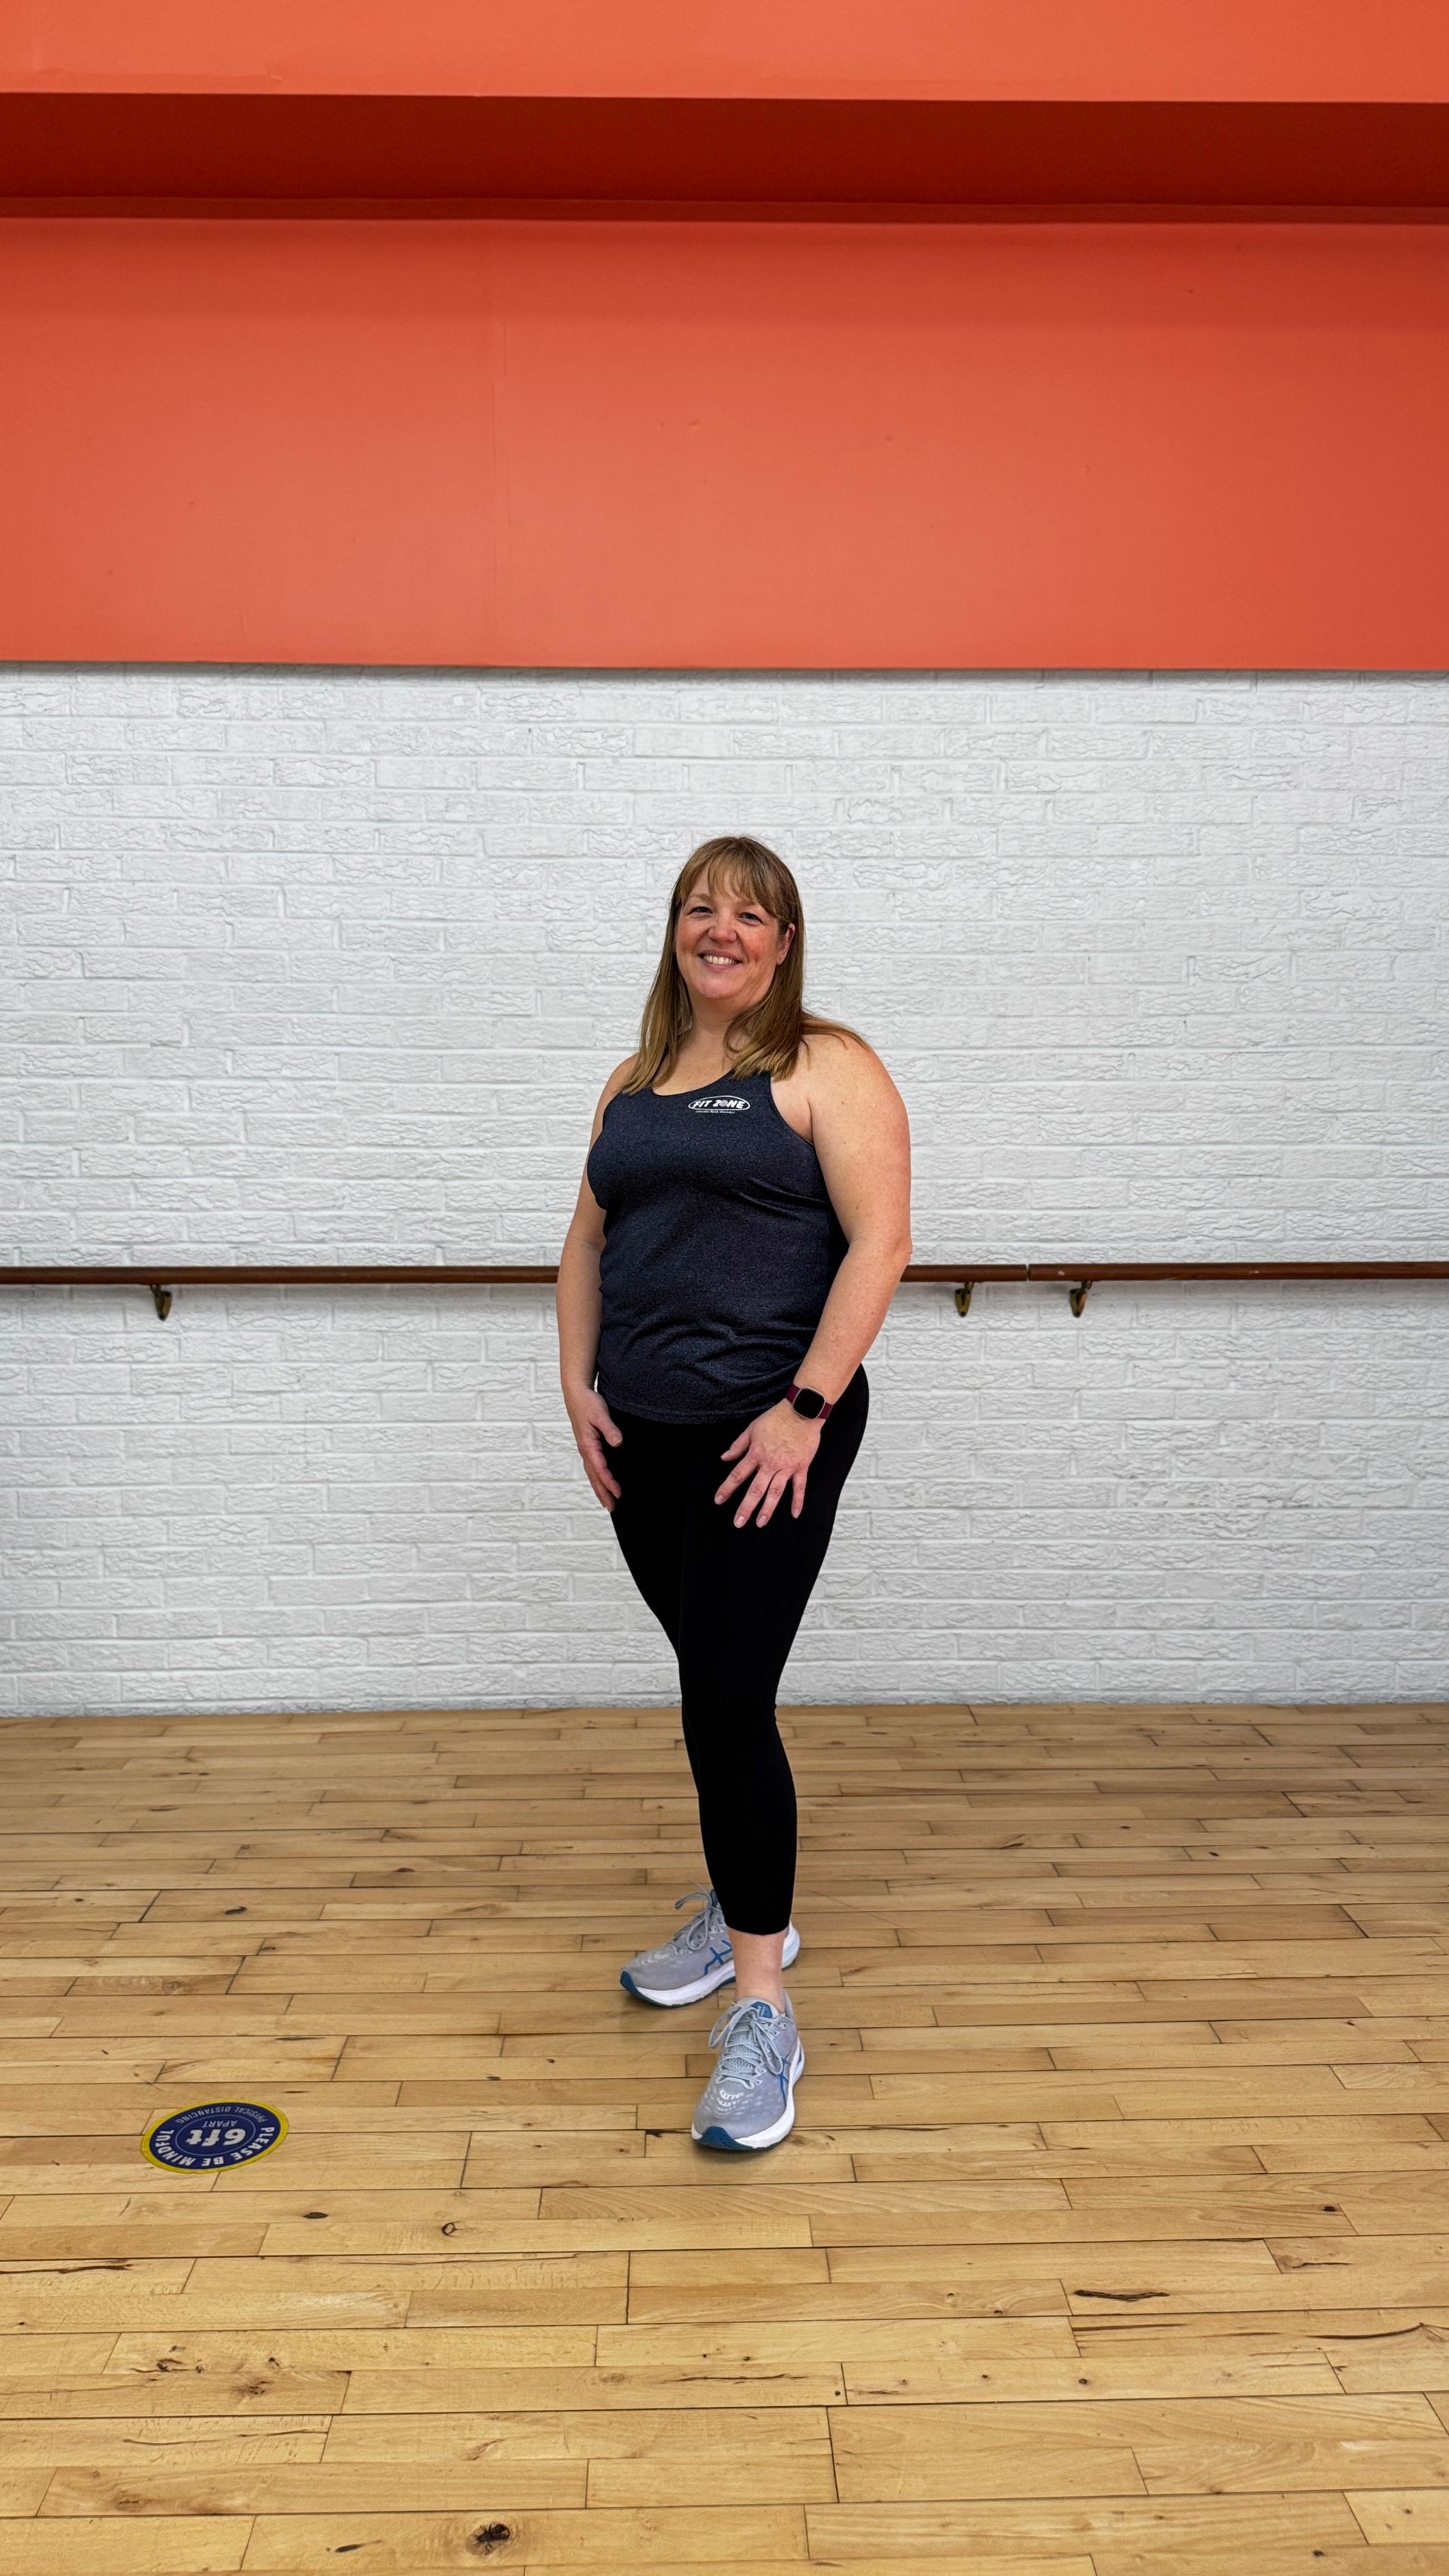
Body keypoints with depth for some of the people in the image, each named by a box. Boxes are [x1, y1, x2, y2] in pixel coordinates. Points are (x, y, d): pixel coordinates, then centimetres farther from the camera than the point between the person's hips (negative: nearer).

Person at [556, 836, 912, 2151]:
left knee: (727, 1702, -9)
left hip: (769, 1436, -6)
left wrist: (805, 1408, -19)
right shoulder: (634, 1081, 15)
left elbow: (879, 1240, -14)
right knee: (713, 1688, 17)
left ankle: (762, 2008, 3)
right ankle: (744, 1913, 36)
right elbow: (589, 1240, 16)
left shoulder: (826, 1068, -5)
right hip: (644, 1437, 6)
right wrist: (580, 1385, 5)